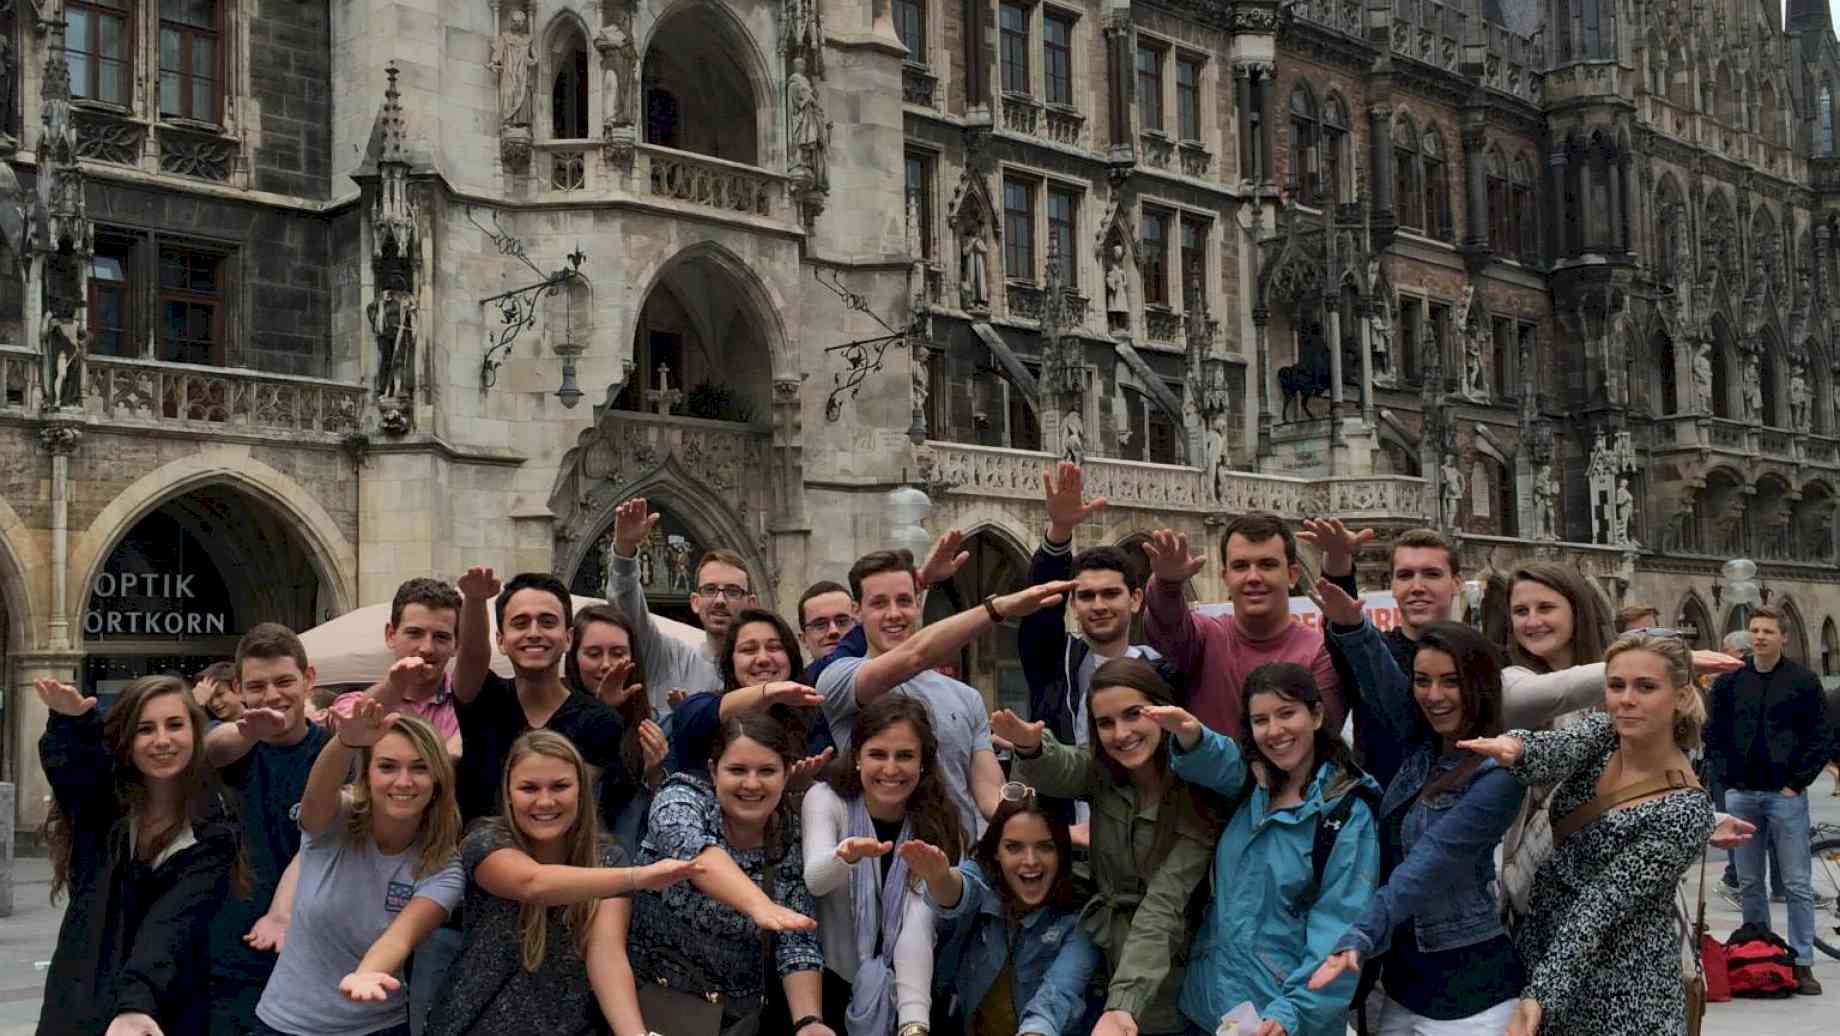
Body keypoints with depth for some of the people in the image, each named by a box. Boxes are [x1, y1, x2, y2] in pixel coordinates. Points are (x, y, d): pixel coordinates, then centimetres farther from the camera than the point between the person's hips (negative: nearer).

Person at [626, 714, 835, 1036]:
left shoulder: (795, 839, -1)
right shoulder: (683, 797, -9)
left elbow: (798, 946, -3)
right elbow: (689, 846, -31)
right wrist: (759, 904, -47)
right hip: (649, 996, -3)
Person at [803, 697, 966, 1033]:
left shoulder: (938, 825, -8)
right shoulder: (826, 799, -8)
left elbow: (918, 929, -19)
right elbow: (814, 881, -25)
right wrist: (847, 855, -47)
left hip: (901, 989, 0)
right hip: (829, 984, 0)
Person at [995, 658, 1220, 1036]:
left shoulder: (1199, 795, -17)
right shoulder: (1101, 771, -3)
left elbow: (1162, 907, -24)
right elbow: (1059, 771, -26)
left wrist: (1123, 1004, -35)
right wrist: (1031, 746, -49)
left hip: (1162, 973, -4)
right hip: (1099, 956, 4)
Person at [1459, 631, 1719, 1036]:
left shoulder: (1686, 811, -18)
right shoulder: (1602, 734, -2)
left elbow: (1604, 901, -23)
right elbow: (1557, 749, -24)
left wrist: (1541, 994, -29)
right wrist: (1517, 747, -48)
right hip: (1541, 948, 5)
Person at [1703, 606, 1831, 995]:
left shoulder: (1803, 681, 0)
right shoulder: (1729, 682, 8)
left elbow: (1822, 737, -1)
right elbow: (1713, 734, 13)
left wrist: (1798, 782, -7)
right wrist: (1727, 778, 3)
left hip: (1786, 794, -3)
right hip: (1741, 795, 3)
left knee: (1797, 883, -2)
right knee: (1749, 884, 9)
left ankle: (1801, 964, 2)